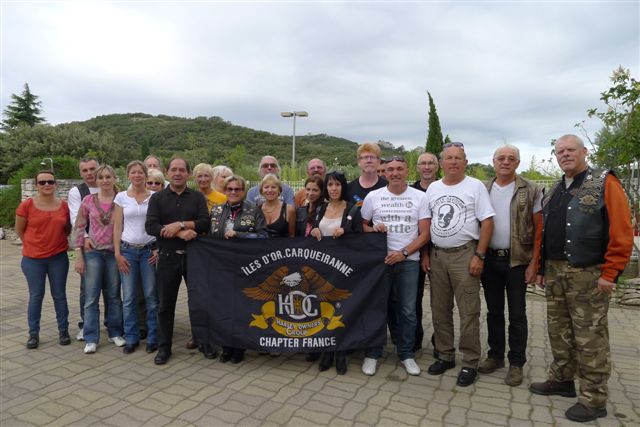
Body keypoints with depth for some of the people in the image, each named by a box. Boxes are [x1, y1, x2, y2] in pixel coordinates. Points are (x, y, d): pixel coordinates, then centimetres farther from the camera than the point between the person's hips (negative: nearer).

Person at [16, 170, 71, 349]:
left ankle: (63, 331, 20)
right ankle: (33, 334, 20)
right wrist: (35, 244, 5)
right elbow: (19, 230, 4)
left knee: (59, 295, 9)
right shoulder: (27, 205, -7)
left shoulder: (64, 206, -2)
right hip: (33, 259, -1)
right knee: (36, 296, 7)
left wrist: (56, 241, 2)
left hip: (58, 257, 1)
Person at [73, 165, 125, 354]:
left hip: (114, 253, 0)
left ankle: (115, 333, 23)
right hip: (93, 252, 0)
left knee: (114, 295, 10)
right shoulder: (88, 200, 1)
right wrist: (79, 256, -3)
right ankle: (91, 338, 11)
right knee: (91, 296, 2)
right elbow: (78, 227, 2)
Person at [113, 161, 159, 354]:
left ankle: (153, 337, 14)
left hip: (150, 250, -1)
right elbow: (117, 227, 3)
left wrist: (159, 249, -5)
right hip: (128, 250, 1)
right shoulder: (121, 197, 4)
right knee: (128, 297, 6)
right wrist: (117, 253, -2)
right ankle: (131, 338, 19)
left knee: (151, 295, 2)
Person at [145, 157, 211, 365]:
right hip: (168, 257, 0)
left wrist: (180, 224, -17)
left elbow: (205, 223, -8)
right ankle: (164, 347, 23)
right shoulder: (157, 198, 5)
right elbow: (150, 226, -8)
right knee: (165, 303, 9)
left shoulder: (197, 197, 6)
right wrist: (181, 233, -16)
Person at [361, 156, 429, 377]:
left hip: (409, 261, 0)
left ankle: (406, 354, 24)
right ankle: (372, 354, 19)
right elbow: (362, 225, 9)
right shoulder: (373, 196, 3)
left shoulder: (419, 197, 2)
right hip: (379, 259, 0)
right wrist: (373, 230, -13)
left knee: (407, 310, 8)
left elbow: (424, 233, -1)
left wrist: (403, 252, -13)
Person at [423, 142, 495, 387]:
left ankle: (470, 363, 15)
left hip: (464, 254, -5)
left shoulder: (475, 186, -4)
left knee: (468, 312, 0)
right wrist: (425, 254, 7)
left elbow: (487, 222, -7)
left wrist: (479, 255, -13)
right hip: (437, 255, 5)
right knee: (440, 310, 13)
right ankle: (445, 356, 28)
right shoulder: (432, 188, 10)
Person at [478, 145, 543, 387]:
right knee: (493, 311, 13)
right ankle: (495, 355, 27)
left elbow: (539, 229, -3)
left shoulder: (531, 191, -2)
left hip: (517, 260, -3)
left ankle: (516, 363, 19)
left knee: (517, 314, 6)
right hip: (489, 259, 3)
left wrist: (534, 263, -9)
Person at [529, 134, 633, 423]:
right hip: (554, 273, 7)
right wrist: (542, 268, 15)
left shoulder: (605, 184, -7)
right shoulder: (554, 192, 14)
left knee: (590, 338, 2)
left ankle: (594, 400, 15)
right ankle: (561, 380, 32)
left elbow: (621, 233, -13)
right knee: (558, 331, 16)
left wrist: (609, 274, -16)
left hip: (588, 275, -7)